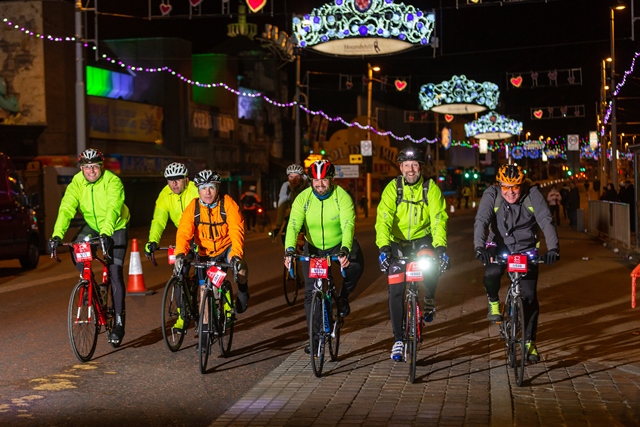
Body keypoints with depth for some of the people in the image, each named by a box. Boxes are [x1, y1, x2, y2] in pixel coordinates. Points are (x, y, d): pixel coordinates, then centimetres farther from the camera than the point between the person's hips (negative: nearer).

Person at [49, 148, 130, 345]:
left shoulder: (112, 181, -26)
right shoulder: (76, 183, -16)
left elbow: (113, 209, -40)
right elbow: (66, 209, -26)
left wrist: (106, 233, -56)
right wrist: (57, 235, -40)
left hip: (116, 228, -4)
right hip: (92, 225, 4)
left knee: (115, 272, -12)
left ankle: (119, 322, -6)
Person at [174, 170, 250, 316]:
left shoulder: (228, 204, -20)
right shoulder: (192, 207, -14)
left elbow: (236, 230, -29)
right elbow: (183, 232, -24)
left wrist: (236, 255, -45)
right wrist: (180, 254, -43)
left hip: (227, 247, -2)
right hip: (206, 253, 3)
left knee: (240, 267, -32)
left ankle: (242, 290, -1)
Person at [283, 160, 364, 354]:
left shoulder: (342, 197, -20)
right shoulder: (303, 198, -15)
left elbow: (348, 225, -32)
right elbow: (293, 226, -26)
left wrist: (345, 250, -49)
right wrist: (289, 250, -43)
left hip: (339, 245, -2)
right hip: (313, 248, 2)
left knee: (356, 263, -32)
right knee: (310, 292, -4)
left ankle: (343, 296, -3)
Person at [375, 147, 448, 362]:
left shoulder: (431, 188, -12)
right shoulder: (392, 189, -13)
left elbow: (438, 219, -20)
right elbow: (383, 219, -24)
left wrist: (440, 246, -36)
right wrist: (384, 246, -40)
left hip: (422, 239, 0)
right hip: (398, 242, 1)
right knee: (395, 291, -6)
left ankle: (429, 299, -2)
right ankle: (398, 340, 5)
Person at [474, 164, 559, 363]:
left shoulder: (532, 194, -17)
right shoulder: (491, 195, -17)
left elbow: (546, 221, -25)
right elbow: (481, 222, -27)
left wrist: (553, 248, -39)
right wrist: (480, 247, -44)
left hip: (526, 249, 1)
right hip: (499, 246, -1)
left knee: (529, 295, -5)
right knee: (491, 273, -32)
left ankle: (529, 342, 12)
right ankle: (493, 303, 1)